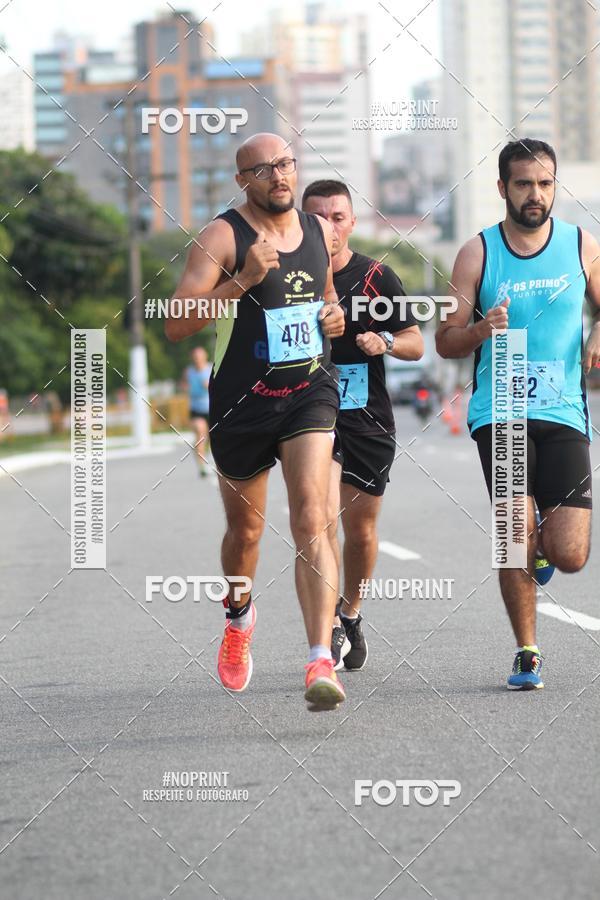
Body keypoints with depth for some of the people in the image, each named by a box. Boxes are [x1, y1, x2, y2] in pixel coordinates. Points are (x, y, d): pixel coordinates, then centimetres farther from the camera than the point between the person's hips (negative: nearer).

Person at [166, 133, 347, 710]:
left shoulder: (319, 233, 7)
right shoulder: (223, 237, -9)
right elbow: (177, 325, -18)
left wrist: (335, 315, 6)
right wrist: (244, 279, -27)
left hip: (311, 393, 2)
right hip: (242, 401, -2)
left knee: (311, 519, -17)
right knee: (245, 530, 15)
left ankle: (321, 663, -27)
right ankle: (239, 619, 48)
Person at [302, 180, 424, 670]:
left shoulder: (376, 276, -1)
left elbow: (416, 343, 2)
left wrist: (386, 342, -18)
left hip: (368, 420, 1)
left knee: (361, 528, 9)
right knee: (322, 515, -20)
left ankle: (351, 613, 33)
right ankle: (329, 625, -14)